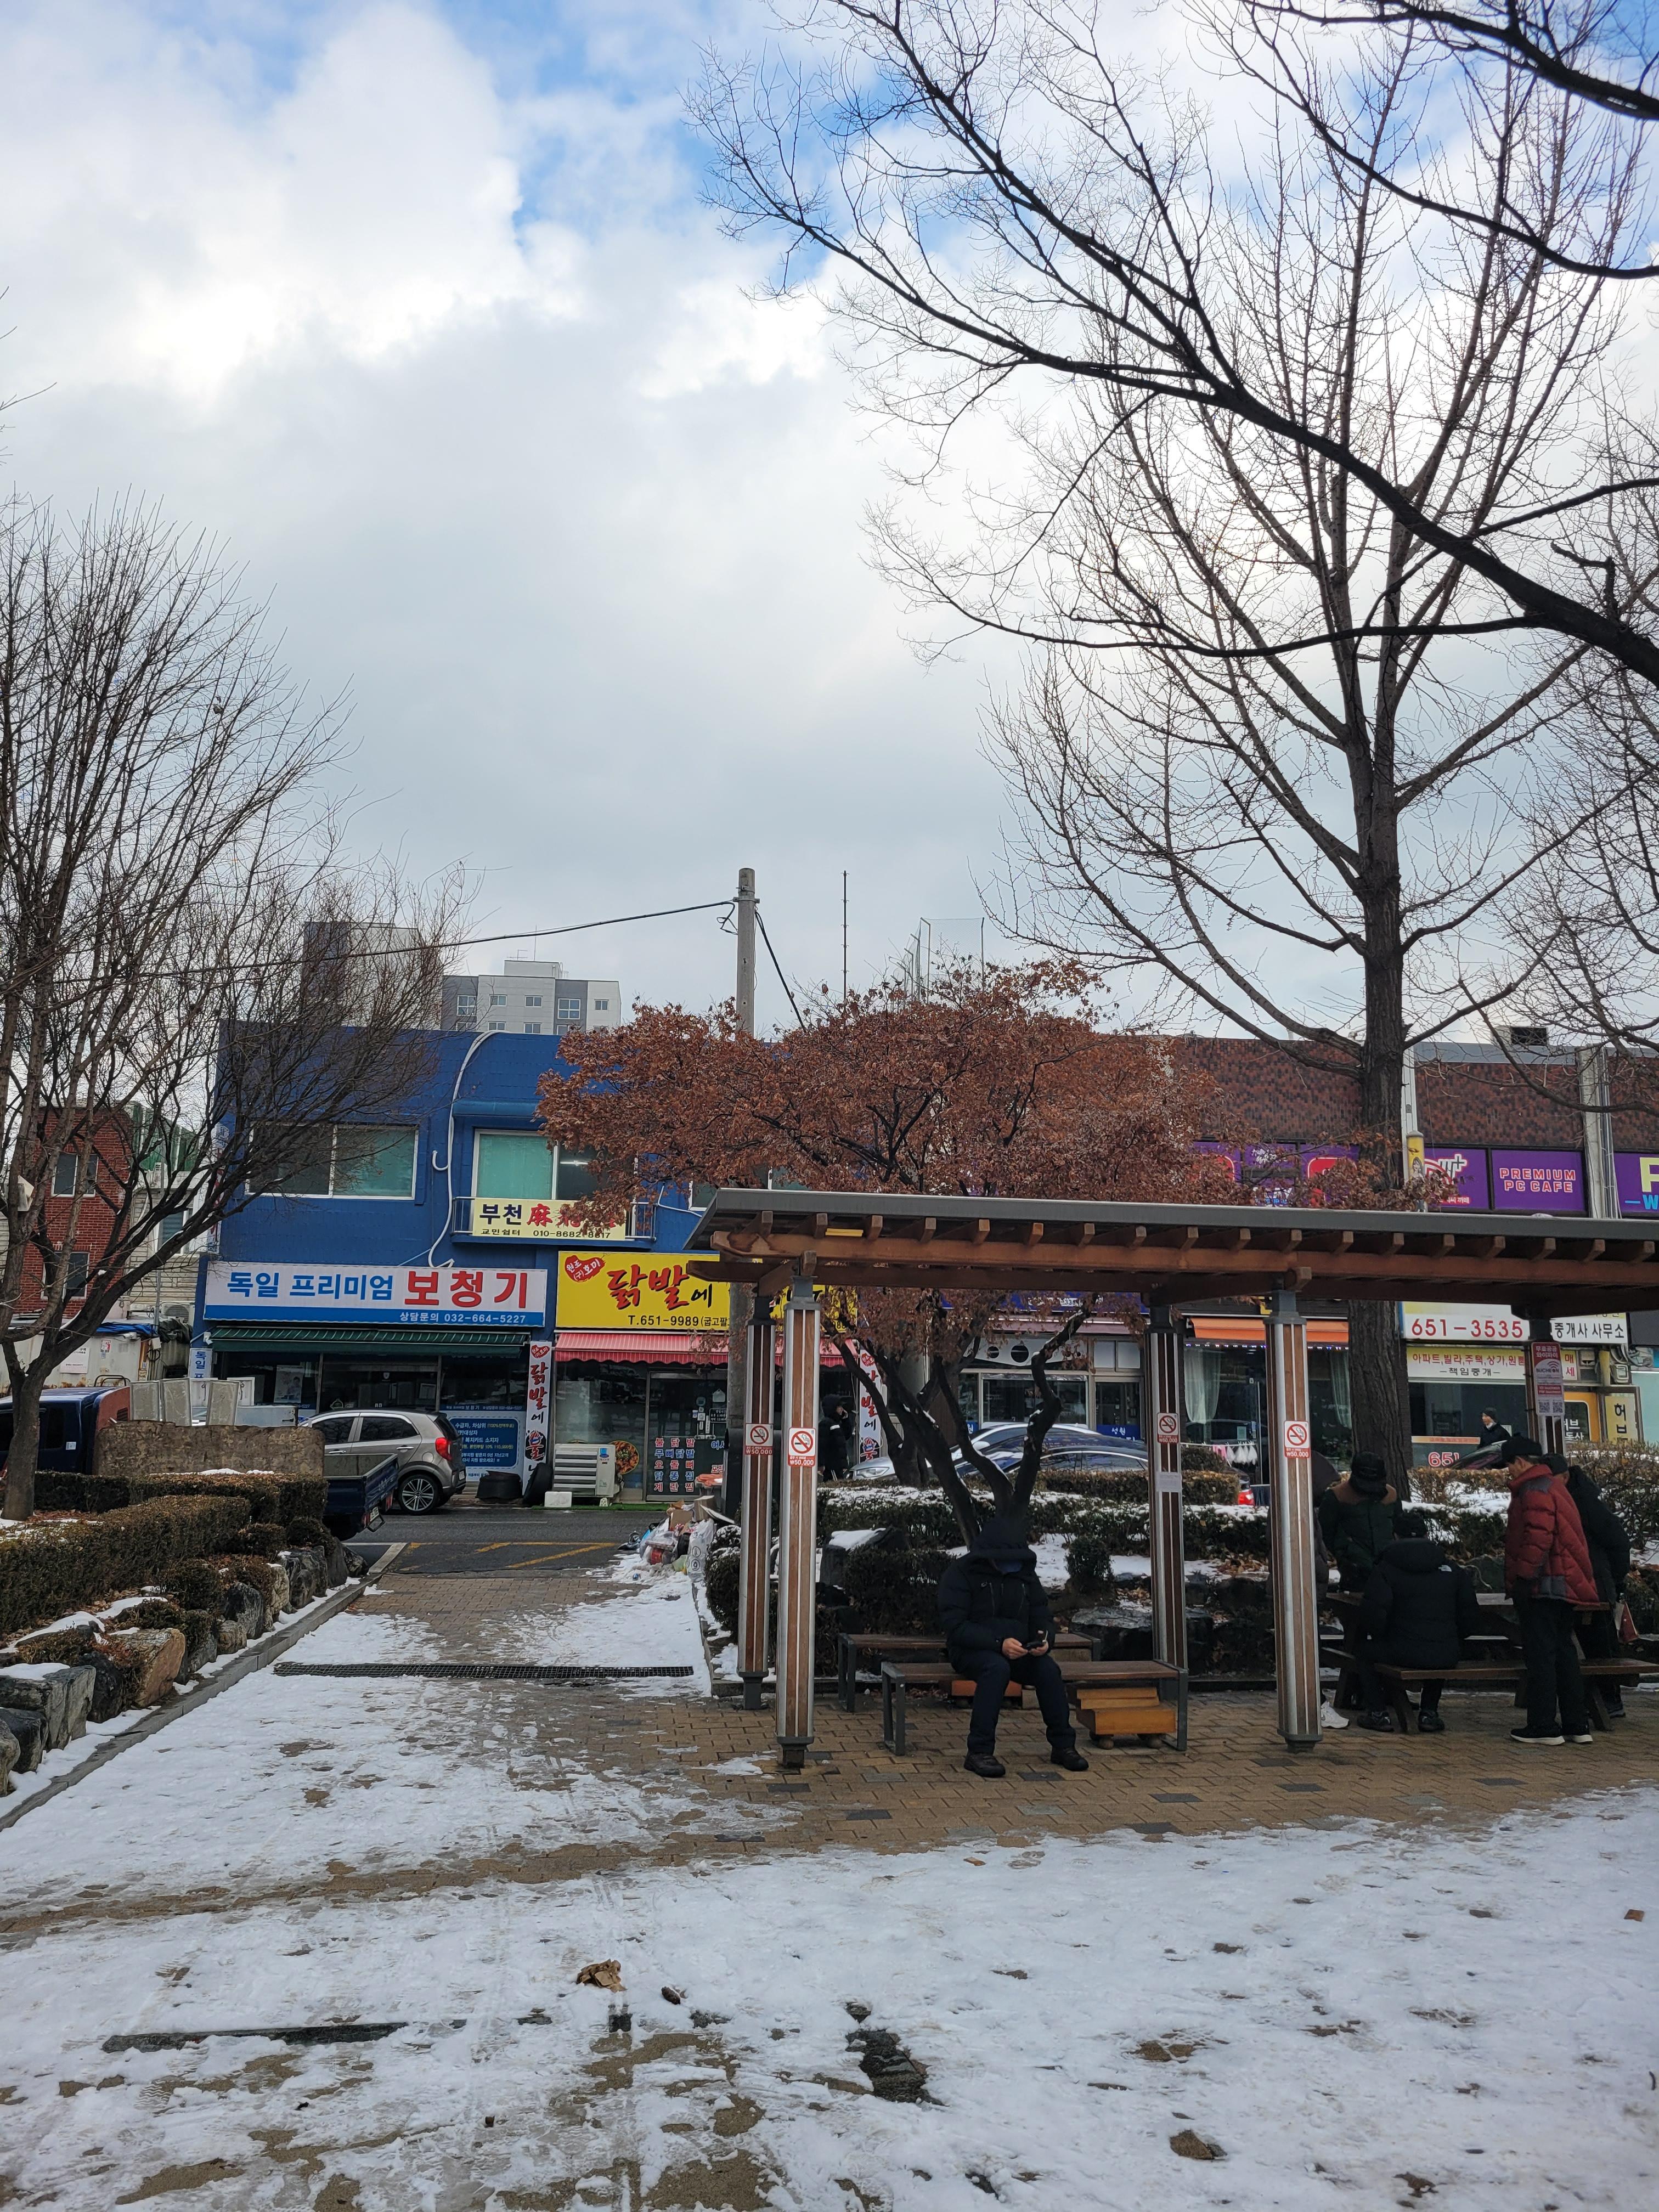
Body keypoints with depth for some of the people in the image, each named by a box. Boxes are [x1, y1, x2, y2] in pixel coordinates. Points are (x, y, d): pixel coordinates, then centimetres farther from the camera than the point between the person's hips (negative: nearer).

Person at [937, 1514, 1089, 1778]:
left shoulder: (1025, 1575, 11)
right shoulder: (960, 1573, -7)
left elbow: (1043, 1617, 13)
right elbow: (954, 1626, -15)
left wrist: (1044, 1640, -13)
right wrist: (999, 1643, -27)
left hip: (1017, 1650, 5)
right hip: (971, 1650, -5)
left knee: (1048, 1668, -24)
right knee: (997, 1668, -37)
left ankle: (1063, 1746, -11)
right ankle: (979, 1753, -33)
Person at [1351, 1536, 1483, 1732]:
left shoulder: (1385, 1569, 2)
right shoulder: (1454, 1570, 14)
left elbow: (1373, 1615, -10)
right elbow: (1471, 1622, 12)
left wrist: (1375, 1635, 11)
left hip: (1403, 1653, -4)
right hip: (1447, 1656, 4)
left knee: (1364, 1651, 24)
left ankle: (1378, 1712, 16)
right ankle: (1429, 1713, 30)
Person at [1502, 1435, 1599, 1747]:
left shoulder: (1534, 1491, -15)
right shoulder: (1554, 1486, 18)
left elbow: (1537, 1539, -24)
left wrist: (1523, 1578, -20)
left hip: (1541, 1589, -10)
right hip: (1563, 1587, 10)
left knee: (1540, 1654, -5)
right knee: (1564, 1653, 14)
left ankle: (1543, 1726, -2)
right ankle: (1577, 1725, 17)